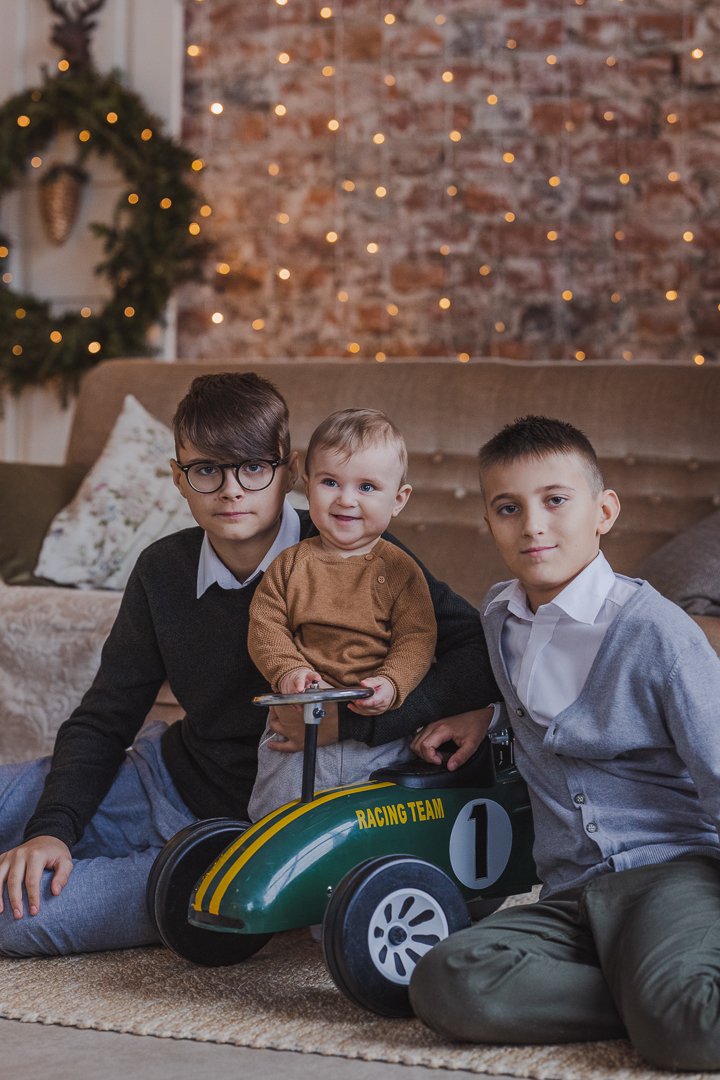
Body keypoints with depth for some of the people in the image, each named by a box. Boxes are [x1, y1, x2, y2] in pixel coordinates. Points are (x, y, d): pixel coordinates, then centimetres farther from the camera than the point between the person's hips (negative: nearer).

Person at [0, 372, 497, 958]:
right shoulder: (163, 571, -1)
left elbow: (484, 655, -25)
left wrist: (351, 721, -34)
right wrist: (53, 827, -13)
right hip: (169, 781, 5)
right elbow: (103, 720, 4)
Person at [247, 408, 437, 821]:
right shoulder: (290, 564, 7)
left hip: (379, 729, -1)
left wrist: (391, 683, -21)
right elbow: (265, 625, 4)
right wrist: (288, 670, -14)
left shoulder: (399, 569, 2)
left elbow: (417, 638, -4)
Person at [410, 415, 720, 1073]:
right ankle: (648, 998, -16)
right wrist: (481, 719, 20)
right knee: (446, 984, -27)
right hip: (571, 895, 6)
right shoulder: (499, 617, 14)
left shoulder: (654, 630, -6)